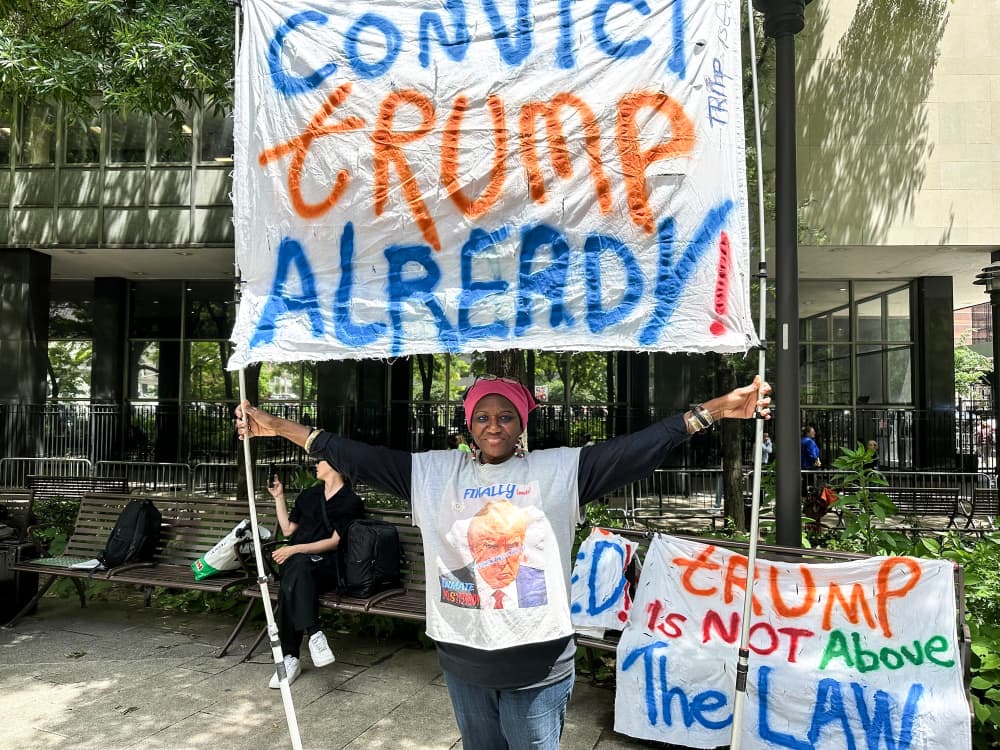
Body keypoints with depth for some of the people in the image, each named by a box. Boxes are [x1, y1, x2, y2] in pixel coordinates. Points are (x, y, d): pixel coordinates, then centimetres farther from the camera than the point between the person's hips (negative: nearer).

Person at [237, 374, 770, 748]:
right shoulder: (435, 472, 2)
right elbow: (361, 458, 0)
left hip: (538, 660, -3)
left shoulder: (558, 468, -6)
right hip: (462, 655, 3)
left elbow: (640, 447, -13)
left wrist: (716, 409, -21)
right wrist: (278, 427, -2)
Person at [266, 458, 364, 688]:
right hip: (295, 560, 4)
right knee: (294, 576, -34)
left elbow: (335, 541, -5)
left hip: (326, 565, -4)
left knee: (300, 565, -39)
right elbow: (287, 530, 27)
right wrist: (278, 497, 23)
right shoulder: (308, 495, 23)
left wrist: (296, 549, -14)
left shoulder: (351, 501, 4)